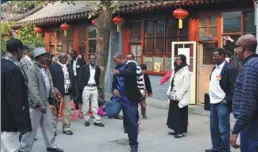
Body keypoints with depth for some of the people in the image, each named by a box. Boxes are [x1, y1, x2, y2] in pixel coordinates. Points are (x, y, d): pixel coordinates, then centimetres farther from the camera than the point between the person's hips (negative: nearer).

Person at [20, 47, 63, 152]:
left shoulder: (45, 69, 11)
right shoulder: (32, 70, -15)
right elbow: (33, 89, -22)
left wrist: (53, 93, 4)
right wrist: (40, 104, -24)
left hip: (45, 103, 8)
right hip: (36, 104, -8)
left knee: (48, 126, 16)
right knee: (31, 128, 1)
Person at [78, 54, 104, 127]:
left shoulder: (98, 68, 8)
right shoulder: (84, 67, -3)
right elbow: (80, 78, -3)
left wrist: (98, 86, 6)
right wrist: (82, 87, -9)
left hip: (94, 88, 3)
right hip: (86, 88, -2)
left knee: (95, 105, 4)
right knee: (86, 105, 3)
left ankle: (97, 120, 7)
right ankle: (87, 120, 14)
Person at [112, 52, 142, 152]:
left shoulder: (131, 64, -9)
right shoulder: (117, 68, 13)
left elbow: (129, 72, -32)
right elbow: (114, 81, 13)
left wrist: (119, 72, -52)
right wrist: (114, 89, -10)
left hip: (130, 99, -8)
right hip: (122, 98, 8)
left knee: (132, 122, -7)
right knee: (127, 121, 19)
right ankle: (133, 141, 36)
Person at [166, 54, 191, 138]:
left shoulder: (185, 72, -12)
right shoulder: (175, 70, 14)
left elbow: (185, 86, -18)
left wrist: (178, 96, -20)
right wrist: (169, 93, 10)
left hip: (181, 98, -8)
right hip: (173, 97, 8)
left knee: (180, 115, 0)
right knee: (174, 114, 13)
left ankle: (181, 131, 9)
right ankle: (176, 130, 23)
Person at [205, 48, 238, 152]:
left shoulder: (230, 68, -12)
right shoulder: (215, 68, 14)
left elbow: (234, 86, -15)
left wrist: (227, 100, -16)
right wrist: (212, 98, 14)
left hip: (222, 103, -9)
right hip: (213, 102, 9)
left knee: (223, 129, -2)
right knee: (214, 127, 15)